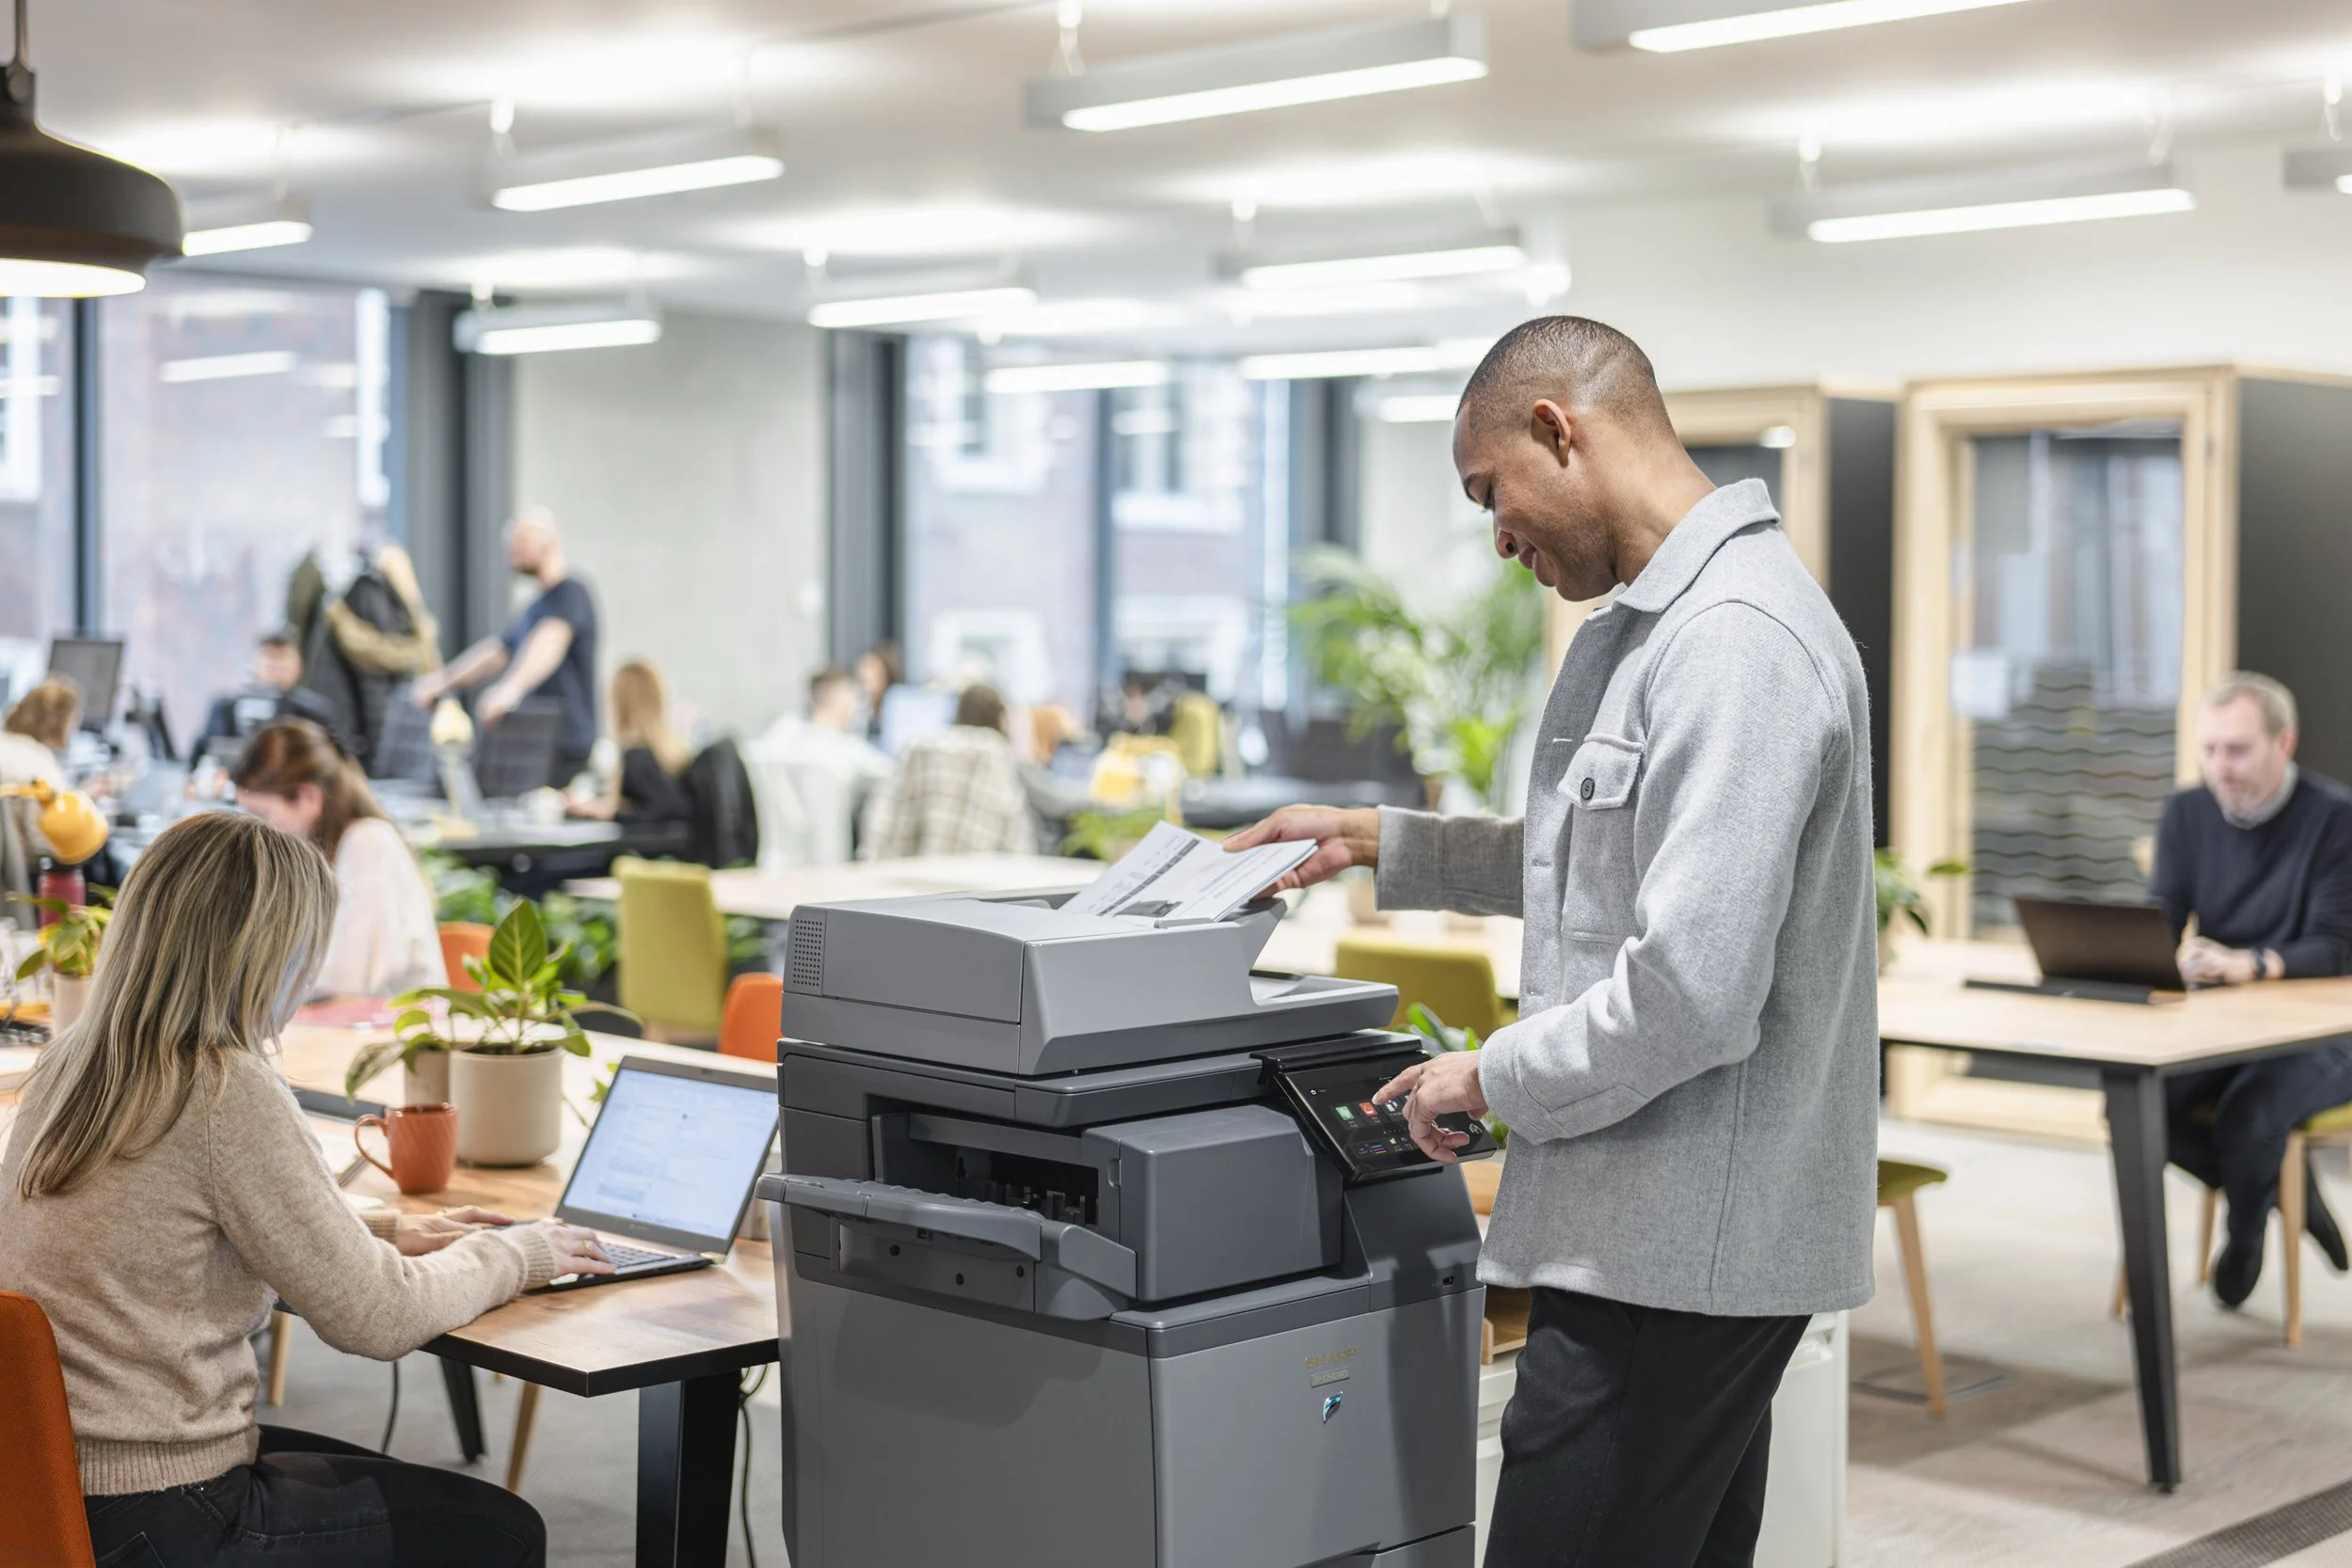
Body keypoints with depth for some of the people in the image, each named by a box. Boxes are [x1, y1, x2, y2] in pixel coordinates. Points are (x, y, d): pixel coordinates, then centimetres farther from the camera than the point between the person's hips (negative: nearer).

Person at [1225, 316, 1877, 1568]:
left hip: (1676, 1254, -10)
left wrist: (1494, 1079, -11)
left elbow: (1693, 990, -26)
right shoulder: (1641, 628, 14)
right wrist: (1380, 844, 25)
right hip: (1673, 1233, 10)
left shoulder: (1736, 642, -20)